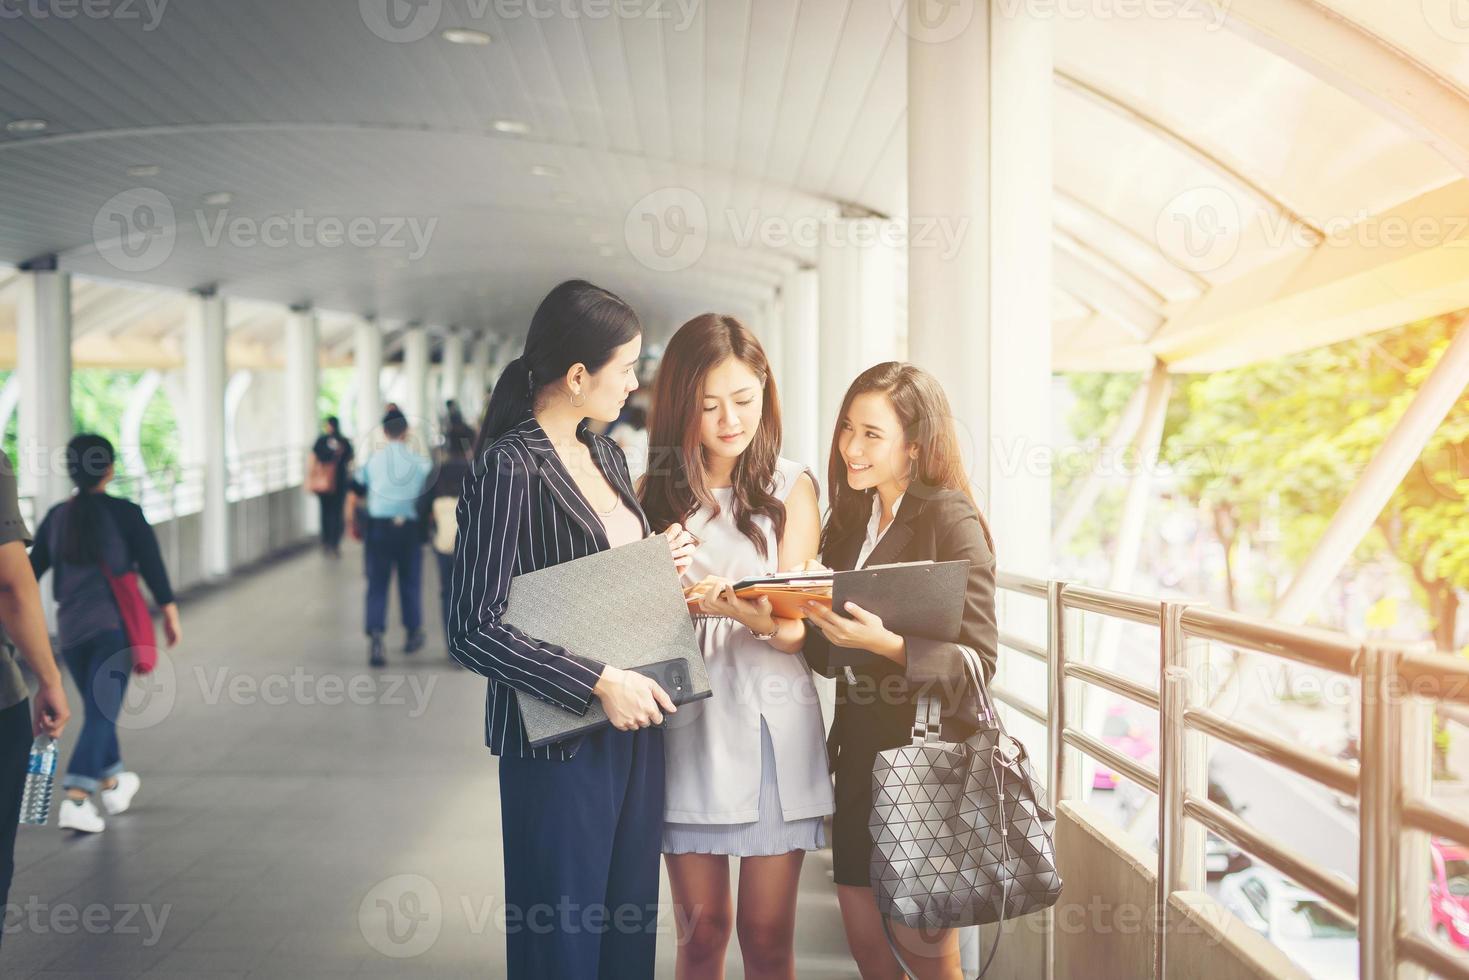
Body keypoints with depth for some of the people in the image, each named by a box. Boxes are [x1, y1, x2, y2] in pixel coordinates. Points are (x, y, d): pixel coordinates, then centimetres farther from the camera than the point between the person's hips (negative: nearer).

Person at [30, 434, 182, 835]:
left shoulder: (56, 517, 7)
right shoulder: (125, 513, -6)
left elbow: (32, 570, 10)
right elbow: (152, 565, -5)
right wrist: (170, 613, 5)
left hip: (71, 629, 5)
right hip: (113, 625, -5)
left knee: (98, 708, 20)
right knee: (102, 712, -4)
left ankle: (112, 784, 35)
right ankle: (76, 798, -16)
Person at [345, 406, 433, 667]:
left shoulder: (372, 459, 3)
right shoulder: (420, 460, 0)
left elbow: (354, 494, 5)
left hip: (378, 527, 0)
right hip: (410, 526, 0)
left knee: (377, 584, 2)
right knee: (410, 582, 15)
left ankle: (375, 637, -14)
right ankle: (413, 635, 27)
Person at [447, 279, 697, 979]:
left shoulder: (606, 456, 11)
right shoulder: (508, 467, -14)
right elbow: (471, 631, -18)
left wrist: (662, 565, 2)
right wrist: (599, 682, -21)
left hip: (633, 728, 7)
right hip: (557, 743, -7)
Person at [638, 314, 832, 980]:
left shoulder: (790, 487, 4)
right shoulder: (654, 493, 7)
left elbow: (795, 627, -4)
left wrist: (743, 608, -25)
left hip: (772, 721, -1)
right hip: (686, 719, 1)